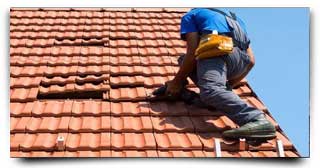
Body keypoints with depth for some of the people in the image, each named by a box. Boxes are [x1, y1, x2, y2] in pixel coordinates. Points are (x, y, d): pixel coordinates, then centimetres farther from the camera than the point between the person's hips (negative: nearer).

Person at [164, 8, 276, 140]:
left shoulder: (190, 16, 24)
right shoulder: (232, 19, 40)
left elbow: (192, 53, 6)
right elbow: (251, 61, 30)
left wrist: (177, 81, 16)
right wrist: (229, 84, 42)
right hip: (240, 61, 7)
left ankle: (258, 121, -54)